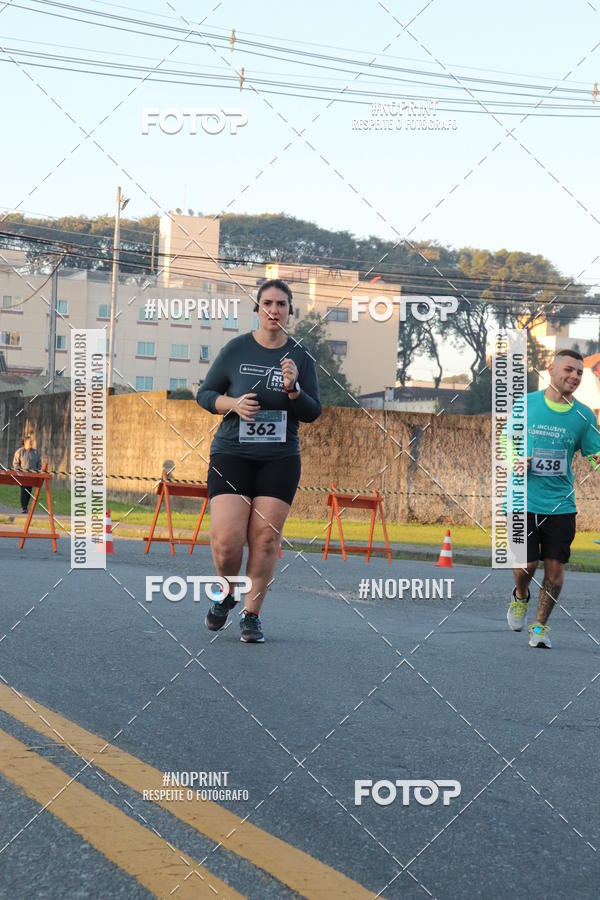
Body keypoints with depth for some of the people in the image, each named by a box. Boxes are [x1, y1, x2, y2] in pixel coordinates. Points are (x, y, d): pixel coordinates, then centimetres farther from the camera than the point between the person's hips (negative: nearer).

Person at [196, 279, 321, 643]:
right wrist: (233, 403, -12)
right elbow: (205, 394, 7)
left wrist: (293, 388, -15)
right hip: (231, 453, -1)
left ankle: (252, 614, 12)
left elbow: (313, 413, 4)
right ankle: (226, 594, 19)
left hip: (280, 459, 1)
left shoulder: (301, 357, 5)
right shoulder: (236, 349, 1)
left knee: (265, 540, -3)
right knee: (226, 540, -11)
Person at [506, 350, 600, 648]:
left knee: (555, 566, 1)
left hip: (560, 505, 1)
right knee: (526, 565, -3)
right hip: (524, 500, -1)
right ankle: (520, 597, 32)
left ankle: (540, 626, 19)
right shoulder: (525, 404, 0)